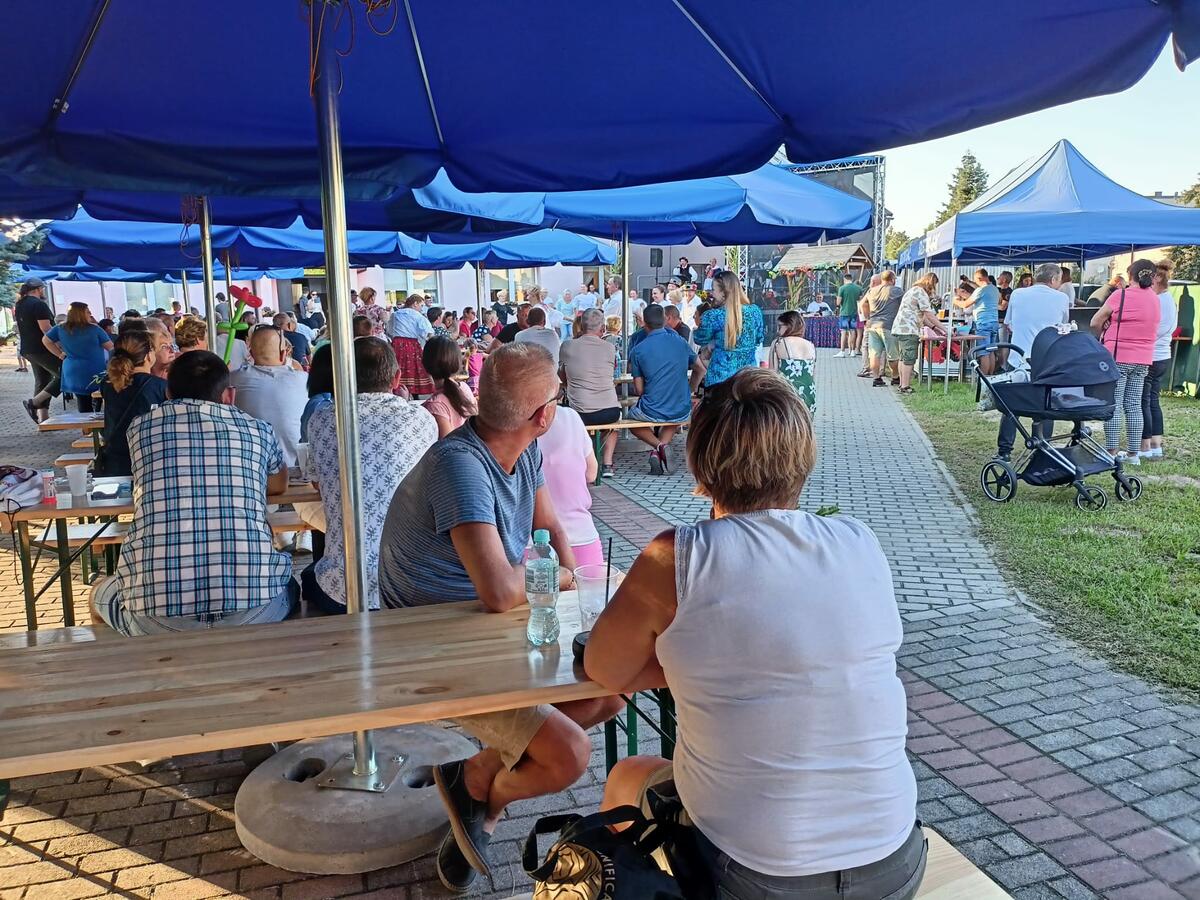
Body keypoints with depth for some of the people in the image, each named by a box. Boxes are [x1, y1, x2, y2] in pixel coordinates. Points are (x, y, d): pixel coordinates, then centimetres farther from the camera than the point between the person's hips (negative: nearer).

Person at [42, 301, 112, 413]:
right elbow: (111, 347, -4)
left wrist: (60, 354, 13)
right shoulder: (94, 329, -9)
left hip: (73, 373, 4)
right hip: (96, 373, -4)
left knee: (84, 407, 6)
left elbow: (45, 340, 13)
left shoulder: (60, 328, 4)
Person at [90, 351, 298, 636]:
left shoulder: (140, 426, 14)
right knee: (289, 589, 36)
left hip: (158, 612, 0)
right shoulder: (257, 430, 13)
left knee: (100, 595, 34)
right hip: (252, 608, 1)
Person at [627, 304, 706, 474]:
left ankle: (659, 446, 3)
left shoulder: (637, 351, -8)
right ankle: (663, 445, 10)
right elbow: (700, 369, 14)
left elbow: (639, 390, -4)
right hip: (683, 412, 4)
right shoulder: (680, 342, 2)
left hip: (652, 412, -3)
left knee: (630, 416, 29)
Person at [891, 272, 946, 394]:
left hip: (897, 329, 10)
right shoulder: (921, 292, -9)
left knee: (903, 358, 15)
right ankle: (905, 387, -8)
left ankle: (902, 384, 19)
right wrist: (944, 330, -8)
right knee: (909, 360, -8)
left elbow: (920, 315, 24)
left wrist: (933, 327, 19)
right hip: (908, 330, -10)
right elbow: (929, 315, -12)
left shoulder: (913, 290, 23)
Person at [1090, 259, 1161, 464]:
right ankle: (1133, 453, 11)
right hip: (1143, 360, 6)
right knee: (1134, 405, 9)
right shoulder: (1155, 299, 7)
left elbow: (1095, 322, -4)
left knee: (1113, 405, -2)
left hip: (1118, 357, -6)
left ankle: (1111, 452, -2)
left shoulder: (1120, 296, -11)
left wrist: (1101, 336, 14)